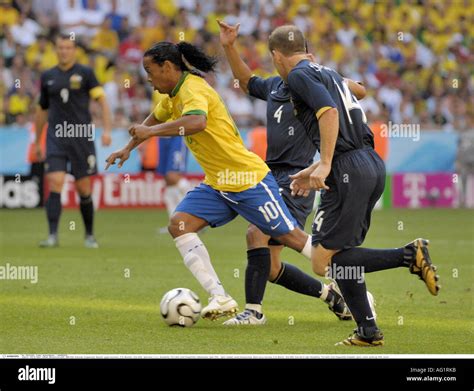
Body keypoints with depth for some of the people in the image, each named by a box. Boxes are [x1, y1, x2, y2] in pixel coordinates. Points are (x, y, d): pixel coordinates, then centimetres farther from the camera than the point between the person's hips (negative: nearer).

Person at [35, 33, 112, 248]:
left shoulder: (85, 73, 1)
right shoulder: (48, 76, 10)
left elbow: (102, 101, -2)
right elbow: (42, 110, 20)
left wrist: (107, 130, -14)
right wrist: (37, 142, 22)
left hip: (81, 136, -2)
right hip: (56, 137, 2)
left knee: (83, 188, 3)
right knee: (55, 183, -14)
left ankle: (90, 235, 19)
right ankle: (53, 236, -14)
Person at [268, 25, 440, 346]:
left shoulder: (299, 76, -2)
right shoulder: (328, 73, 25)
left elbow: (329, 112, -19)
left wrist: (324, 165, -22)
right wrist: (313, 171, 34)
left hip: (349, 172, -9)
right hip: (373, 163, 9)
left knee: (323, 262, -7)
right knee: (343, 254, 17)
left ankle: (410, 255, -18)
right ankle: (368, 332, 12)